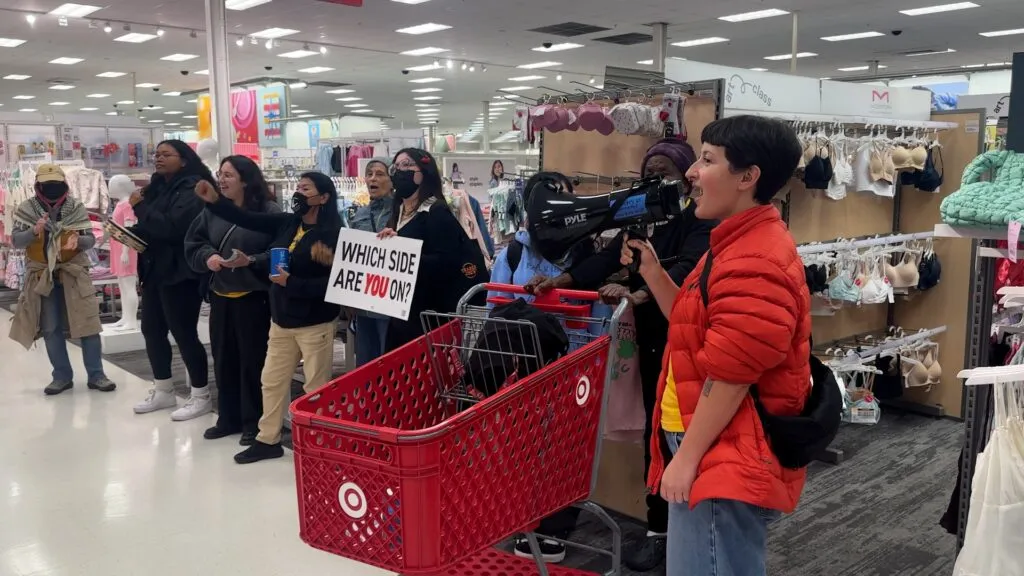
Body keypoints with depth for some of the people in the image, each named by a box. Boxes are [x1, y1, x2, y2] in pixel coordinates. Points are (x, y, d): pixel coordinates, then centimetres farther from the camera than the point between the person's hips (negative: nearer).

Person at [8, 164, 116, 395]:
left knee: (88, 323, -3)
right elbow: (16, 240, -4)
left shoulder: (76, 207, -1)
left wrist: (78, 240, -26)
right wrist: (34, 231, -24)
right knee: (51, 329, 6)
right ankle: (62, 376, 18)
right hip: (42, 275, 1)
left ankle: (95, 374, 6)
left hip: (73, 273, -1)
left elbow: (90, 239, -3)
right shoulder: (26, 209, -1)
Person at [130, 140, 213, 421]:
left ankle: (201, 397, 9)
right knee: (152, 330, 13)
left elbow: (172, 226, -25)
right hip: (155, 270, 9)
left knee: (184, 333, -4)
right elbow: (151, 226, 19)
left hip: (180, 273, -9)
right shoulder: (158, 187, 14)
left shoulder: (191, 188, -12)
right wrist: (129, 231, 1)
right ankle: (163, 392, 28)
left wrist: (140, 206, -16)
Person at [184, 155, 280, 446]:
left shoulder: (270, 212, -10)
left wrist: (251, 261, -25)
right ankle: (229, 419, 27)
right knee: (223, 359, 13)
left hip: (254, 298, -6)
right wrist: (207, 257, -9)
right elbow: (192, 245, 11)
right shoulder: (211, 211, 9)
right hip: (220, 297, 6)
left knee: (253, 360, 1)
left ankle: (254, 422, 15)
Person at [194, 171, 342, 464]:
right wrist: (215, 201, -9)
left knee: (316, 387, 3)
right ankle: (268, 439, 30)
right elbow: (248, 219, 4)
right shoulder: (287, 223, 6)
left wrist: (291, 282, -22)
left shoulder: (333, 235, -14)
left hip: (315, 323, -7)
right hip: (282, 319, 7)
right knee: (272, 380, 15)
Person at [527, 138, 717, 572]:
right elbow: (607, 258, -5)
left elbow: (686, 269, -28)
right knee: (657, 431, 9)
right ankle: (660, 528, 18)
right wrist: (561, 281, -22)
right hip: (653, 338, 6)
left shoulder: (701, 221, -10)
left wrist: (638, 295, -44)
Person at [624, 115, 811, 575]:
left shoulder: (755, 265, -23)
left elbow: (729, 377, -24)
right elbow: (694, 327, 17)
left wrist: (687, 457, -18)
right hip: (716, 453, 11)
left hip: (727, 463, -11)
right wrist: (651, 271, 6)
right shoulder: (741, 245, 13)